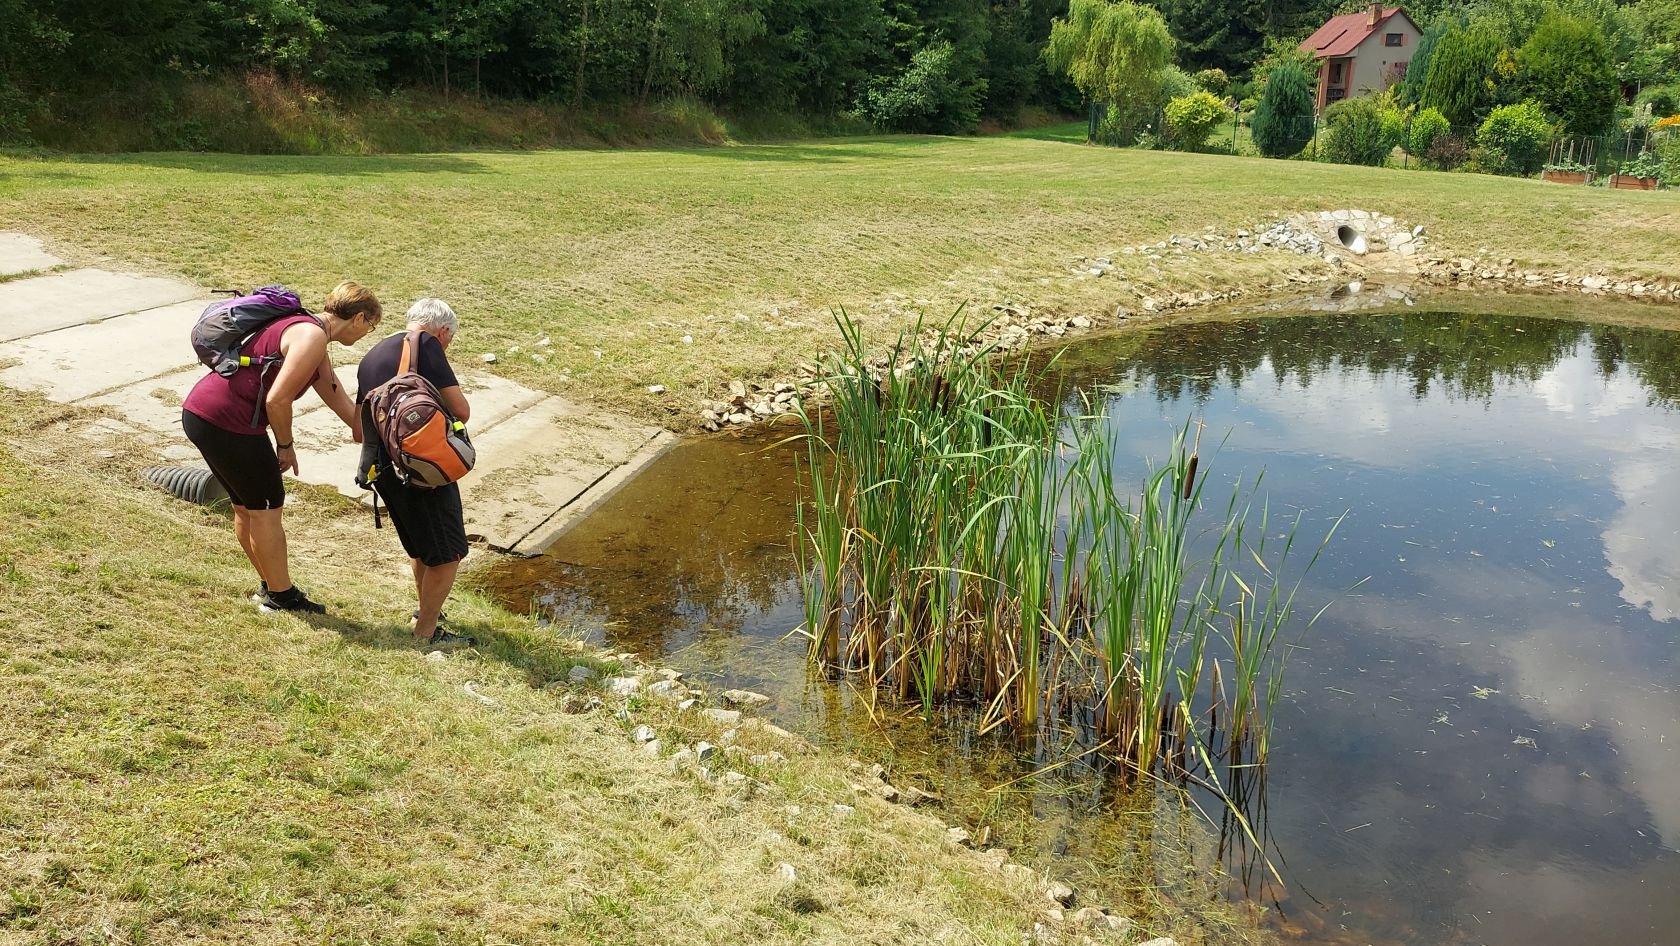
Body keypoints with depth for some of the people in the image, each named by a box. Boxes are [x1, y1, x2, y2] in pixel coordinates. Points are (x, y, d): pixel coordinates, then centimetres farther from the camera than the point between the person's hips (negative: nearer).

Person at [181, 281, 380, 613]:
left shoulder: (307, 331, 18)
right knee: (266, 507, 4)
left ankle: (269, 585, 35)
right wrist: (285, 445, -5)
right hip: (227, 422, -10)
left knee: (245, 506, 21)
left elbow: (339, 400, 23)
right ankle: (280, 597, 17)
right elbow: (277, 400, -20)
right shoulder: (313, 337, -15)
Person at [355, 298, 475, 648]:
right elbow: (461, 410, -10)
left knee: (419, 546, 26)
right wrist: (446, 406, 12)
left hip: (378, 464, 9)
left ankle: (426, 609, 41)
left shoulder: (371, 356, 19)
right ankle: (427, 630, 10)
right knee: (448, 552, 3)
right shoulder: (426, 344, -7)